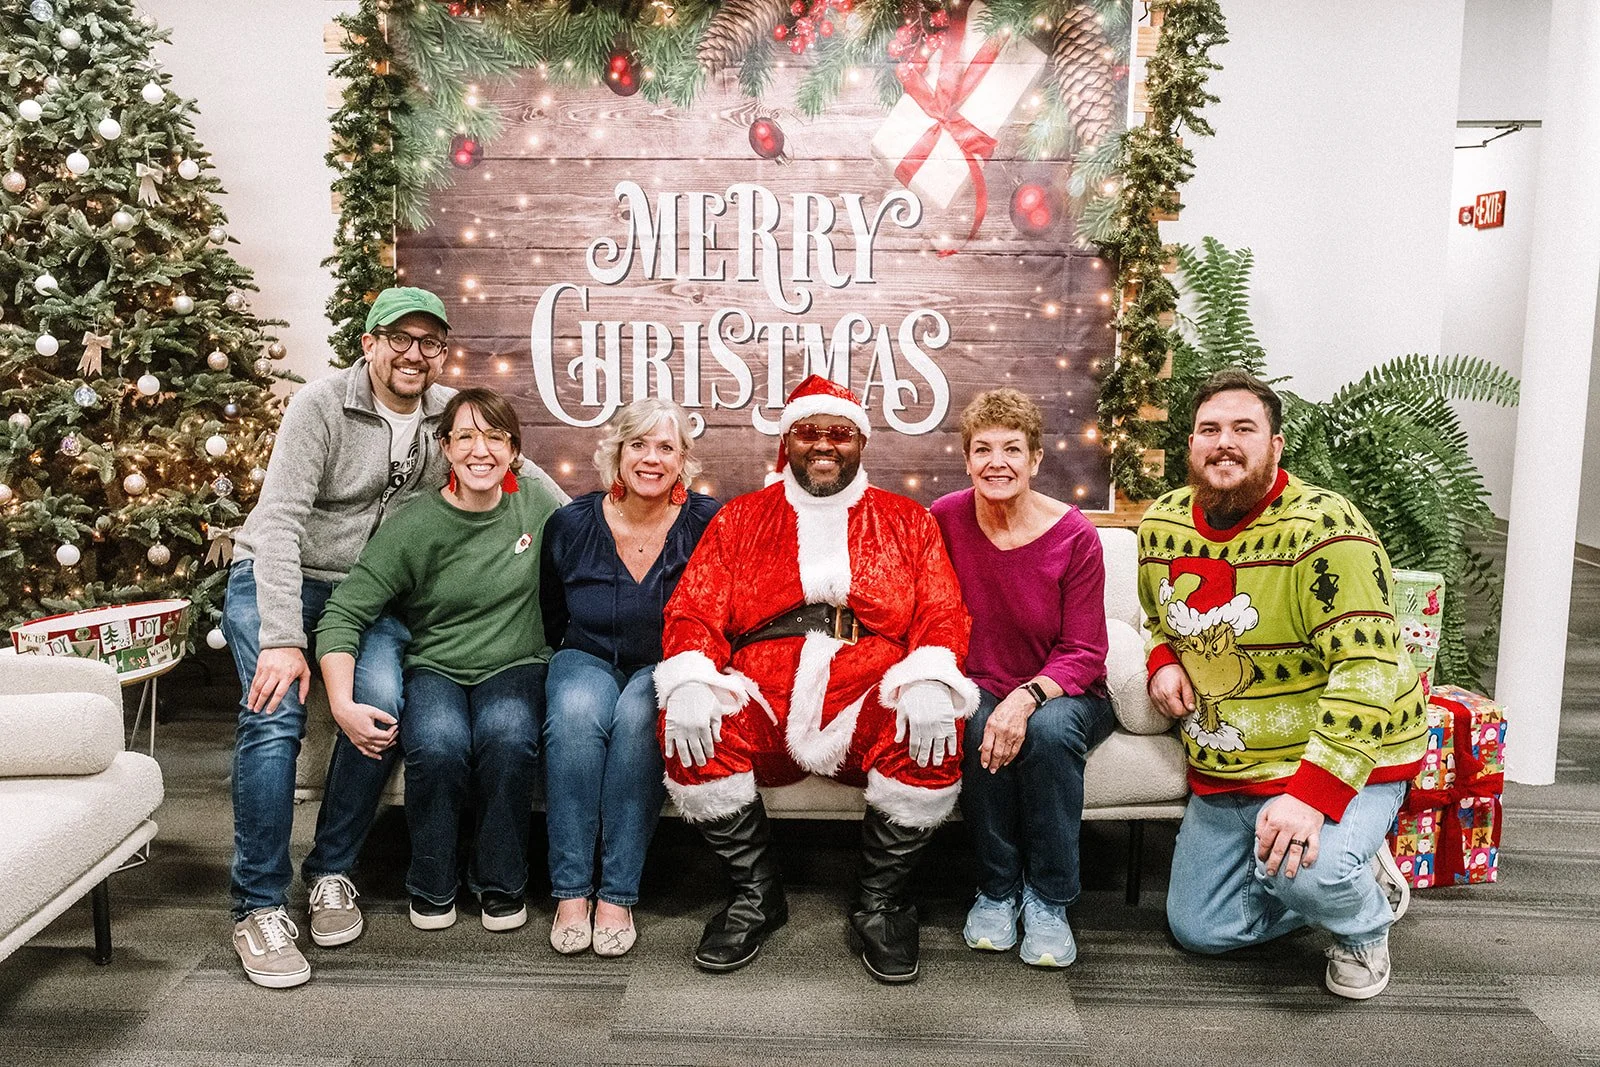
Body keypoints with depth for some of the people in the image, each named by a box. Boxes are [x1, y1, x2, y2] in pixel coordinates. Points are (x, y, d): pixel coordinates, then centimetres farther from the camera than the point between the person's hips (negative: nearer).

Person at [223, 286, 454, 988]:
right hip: (275, 582, -3)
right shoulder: (322, 405, -15)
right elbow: (278, 519, -21)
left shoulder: (452, 414, 1)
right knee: (275, 714, -26)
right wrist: (283, 638, -30)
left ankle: (332, 872, -2)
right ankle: (259, 907, -11)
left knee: (380, 709, -24)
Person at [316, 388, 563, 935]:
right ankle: (431, 885, -3)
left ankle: (501, 883, -5)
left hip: (515, 666, 1)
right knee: (438, 743, -33)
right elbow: (342, 615, -11)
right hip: (433, 667, -1)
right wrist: (342, 704, -23)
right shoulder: (414, 526, -9)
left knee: (508, 735, -32)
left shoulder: (537, 502, -1)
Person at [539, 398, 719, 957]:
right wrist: (569, 661, 0)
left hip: (668, 667, -1)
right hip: (588, 659, 2)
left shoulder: (707, 524, -8)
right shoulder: (570, 525, -3)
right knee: (576, 712, -33)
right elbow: (549, 619, 11)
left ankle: (617, 895, -26)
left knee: (638, 717, -35)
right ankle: (570, 891, -25)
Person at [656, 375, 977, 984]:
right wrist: (690, 682, -15)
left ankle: (879, 901, -4)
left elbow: (943, 616, 6)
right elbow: (693, 613, 8)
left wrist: (929, 682, -17)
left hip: (868, 711, 0)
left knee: (936, 743, -31)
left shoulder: (909, 523, 17)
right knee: (687, 731, -29)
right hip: (762, 709, 1)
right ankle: (757, 894, -3)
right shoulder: (739, 519, 18)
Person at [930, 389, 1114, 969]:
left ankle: (1048, 899, -13)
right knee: (977, 725, -32)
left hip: (1061, 694, -1)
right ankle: (997, 888, -11)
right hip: (979, 687, 1)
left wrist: (1027, 698, -30)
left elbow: (1084, 652, -12)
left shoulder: (1074, 535, -12)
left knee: (1050, 730, -34)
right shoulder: (944, 519, -7)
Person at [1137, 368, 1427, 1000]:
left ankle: (1364, 922, 3)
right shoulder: (1162, 524, 0)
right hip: (1222, 773, 7)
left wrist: (1313, 793, -37)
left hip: (1342, 760, -6)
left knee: (1299, 871, -35)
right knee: (1197, 929, 11)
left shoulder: (1321, 528, -22)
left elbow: (1368, 669, -29)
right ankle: (1335, 878, 33)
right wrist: (1163, 662, -5)